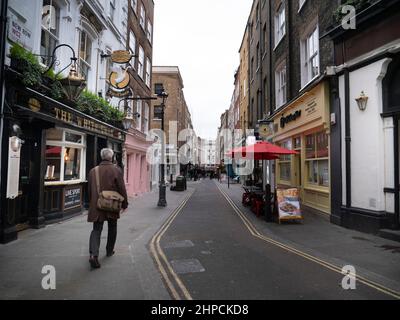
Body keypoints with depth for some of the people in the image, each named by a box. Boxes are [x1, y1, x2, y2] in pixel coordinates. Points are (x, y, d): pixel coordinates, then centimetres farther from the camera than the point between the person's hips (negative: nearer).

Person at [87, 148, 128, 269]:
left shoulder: (93, 171, 4)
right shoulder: (116, 170, -9)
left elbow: (90, 190, 11)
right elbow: (122, 188, -10)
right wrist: (124, 203, 0)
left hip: (96, 206, 2)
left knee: (96, 230, 4)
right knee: (112, 228, 17)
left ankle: (93, 254, -14)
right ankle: (109, 251, 30)